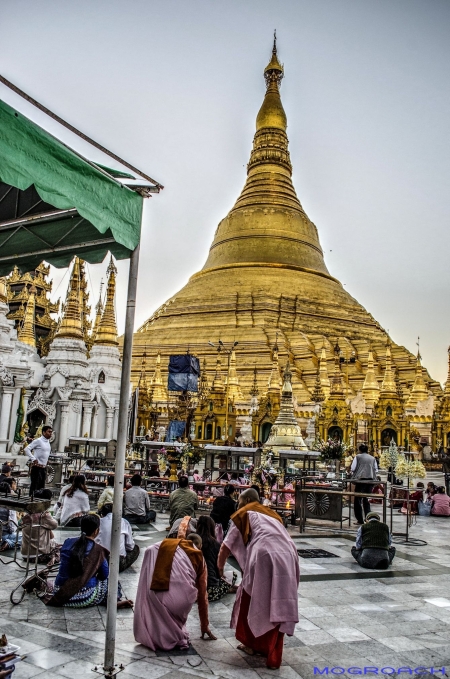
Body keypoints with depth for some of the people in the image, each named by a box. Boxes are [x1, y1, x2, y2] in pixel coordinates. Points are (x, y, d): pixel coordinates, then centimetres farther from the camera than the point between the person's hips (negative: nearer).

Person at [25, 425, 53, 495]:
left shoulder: (48, 442, 12)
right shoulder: (38, 441, -12)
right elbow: (27, 449, -17)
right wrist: (33, 459, -20)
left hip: (44, 467, 8)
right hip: (37, 467, -8)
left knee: (41, 486, 10)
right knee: (34, 485, -5)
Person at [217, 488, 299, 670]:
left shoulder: (244, 514, 18)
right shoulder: (272, 514, 32)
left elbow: (226, 546, 17)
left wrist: (220, 566, 35)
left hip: (265, 555, -5)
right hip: (288, 558, 5)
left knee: (251, 598, 19)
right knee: (279, 603, 17)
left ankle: (251, 644, 32)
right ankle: (273, 656, 22)